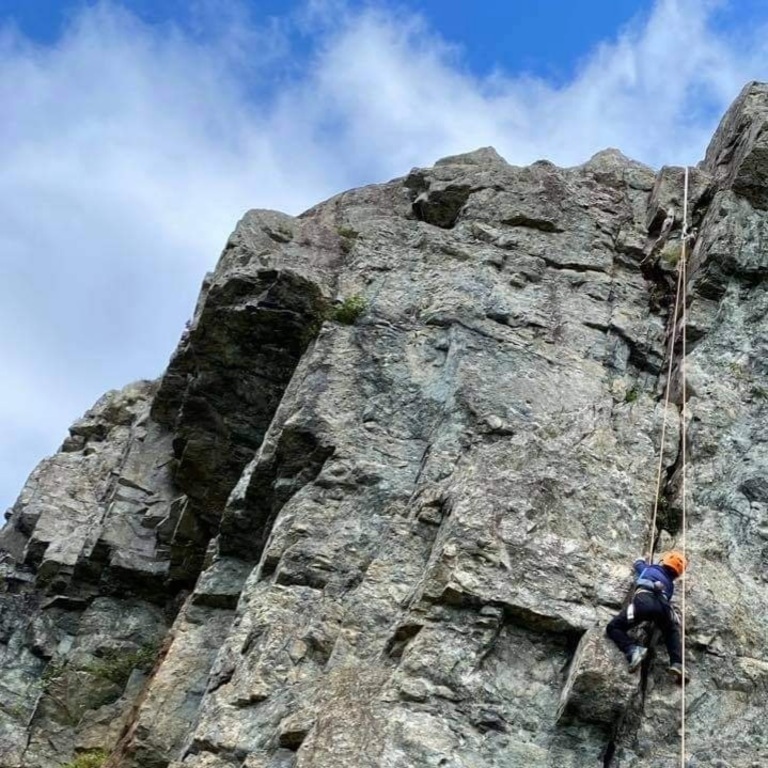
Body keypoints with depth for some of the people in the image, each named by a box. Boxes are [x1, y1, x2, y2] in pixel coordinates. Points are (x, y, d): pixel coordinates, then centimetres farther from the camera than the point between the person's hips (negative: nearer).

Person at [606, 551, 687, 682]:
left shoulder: (648, 569, 35)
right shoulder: (670, 584, 37)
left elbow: (638, 563, 55)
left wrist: (643, 559, 77)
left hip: (644, 600, -3)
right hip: (663, 605, 3)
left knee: (613, 627, 6)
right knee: (672, 632, 31)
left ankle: (633, 650, -21)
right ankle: (677, 664, 6)